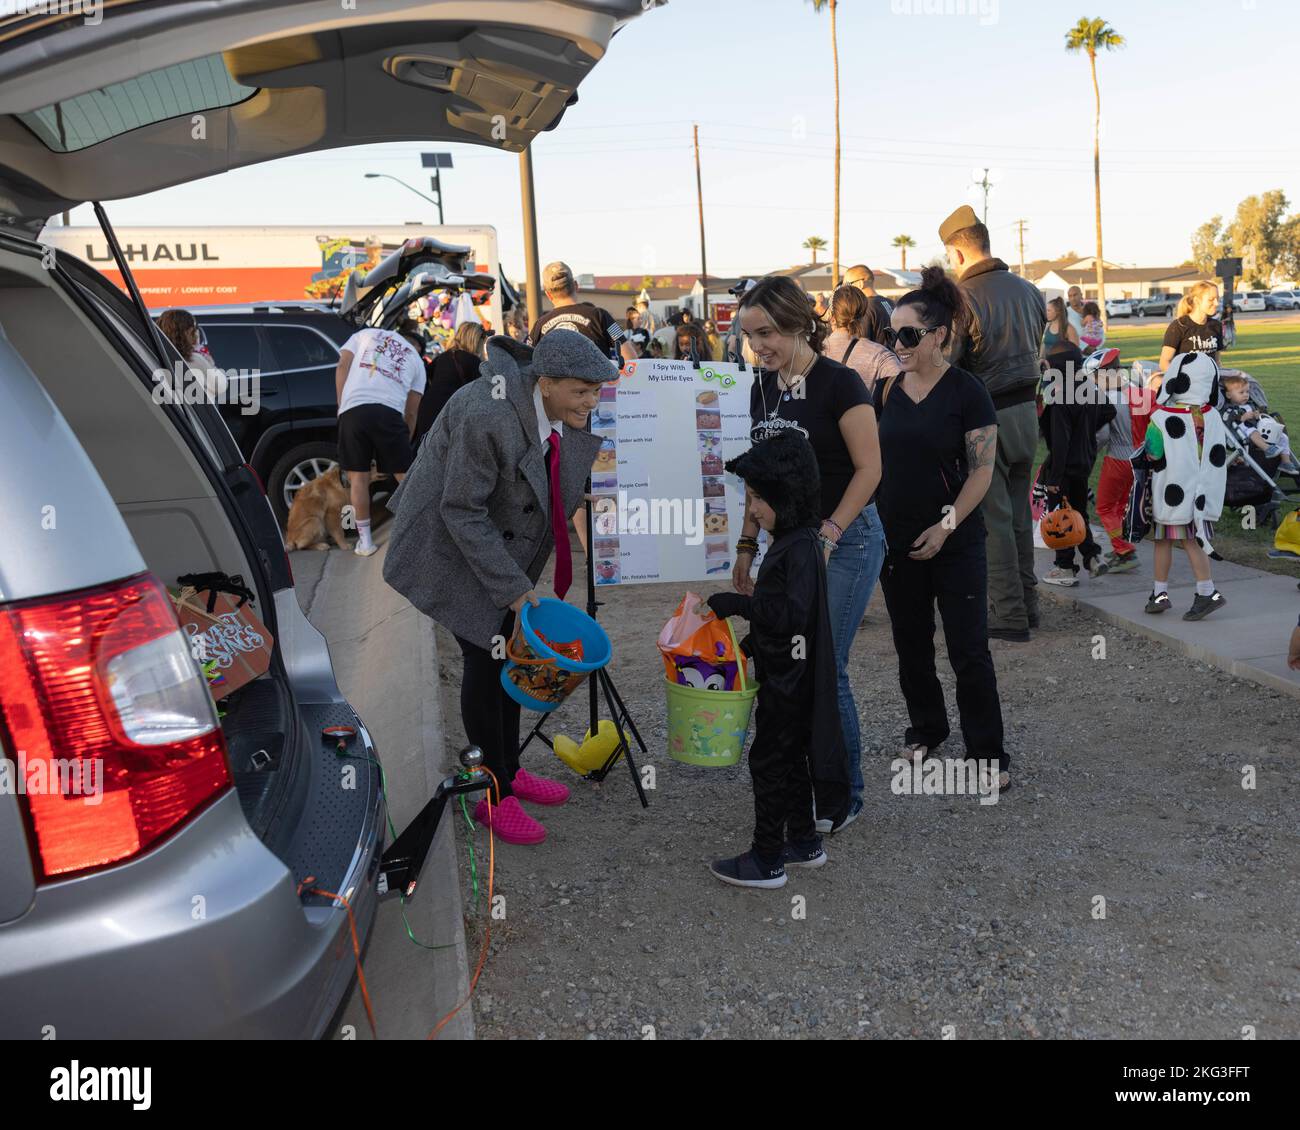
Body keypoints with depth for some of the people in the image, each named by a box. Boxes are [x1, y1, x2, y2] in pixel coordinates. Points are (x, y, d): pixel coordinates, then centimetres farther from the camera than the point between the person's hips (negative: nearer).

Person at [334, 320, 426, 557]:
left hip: (352, 410, 1)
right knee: (405, 477, 8)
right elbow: (411, 412, 21)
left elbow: (342, 366, 11)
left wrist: (341, 404, 11)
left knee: (358, 476, 9)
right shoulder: (416, 360, 24)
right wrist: (405, 442, 30)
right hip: (390, 411, 0)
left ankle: (365, 541, 13)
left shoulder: (366, 333, 25)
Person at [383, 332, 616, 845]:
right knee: (485, 658, -7)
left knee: (512, 652, 11)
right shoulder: (487, 416, -33)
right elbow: (463, 512, -27)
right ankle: (492, 796, 7)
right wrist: (515, 590, -26)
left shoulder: (560, 409, -7)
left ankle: (510, 771, 28)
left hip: (504, 541, 8)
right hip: (452, 543, -8)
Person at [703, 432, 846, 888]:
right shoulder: (790, 542, 9)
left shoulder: (800, 548, -22)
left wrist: (739, 603, -24)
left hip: (789, 680, -10)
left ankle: (767, 859, 11)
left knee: (768, 760, 0)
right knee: (790, 757, 19)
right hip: (786, 674, 10)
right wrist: (749, 642, 18)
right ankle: (803, 841, 33)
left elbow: (792, 613, -31)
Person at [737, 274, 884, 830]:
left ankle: (842, 798, 11)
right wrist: (747, 545, 14)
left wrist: (828, 535, -21)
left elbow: (869, 470, -13)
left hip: (846, 540, -7)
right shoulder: (762, 387, 8)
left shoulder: (839, 384, -13)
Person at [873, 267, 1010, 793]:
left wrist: (946, 526, -17)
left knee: (969, 651, -2)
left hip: (955, 543, -4)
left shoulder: (966, 390, -9)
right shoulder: (887, 388, 5)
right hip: (897, 540, 5)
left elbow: (982, 471, -10)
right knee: (911, 646, 14)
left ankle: (988, 754, 10)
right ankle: (926, 729, 34)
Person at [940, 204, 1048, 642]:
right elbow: (1035, 350, 15)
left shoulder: (961, 298, -15)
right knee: (1019, 511, 16)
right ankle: (1027, 602, 26)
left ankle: (1009, 614, 4)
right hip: (1026, 411, 7)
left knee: (993, 517, 0)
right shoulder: (1029, 290, 8)